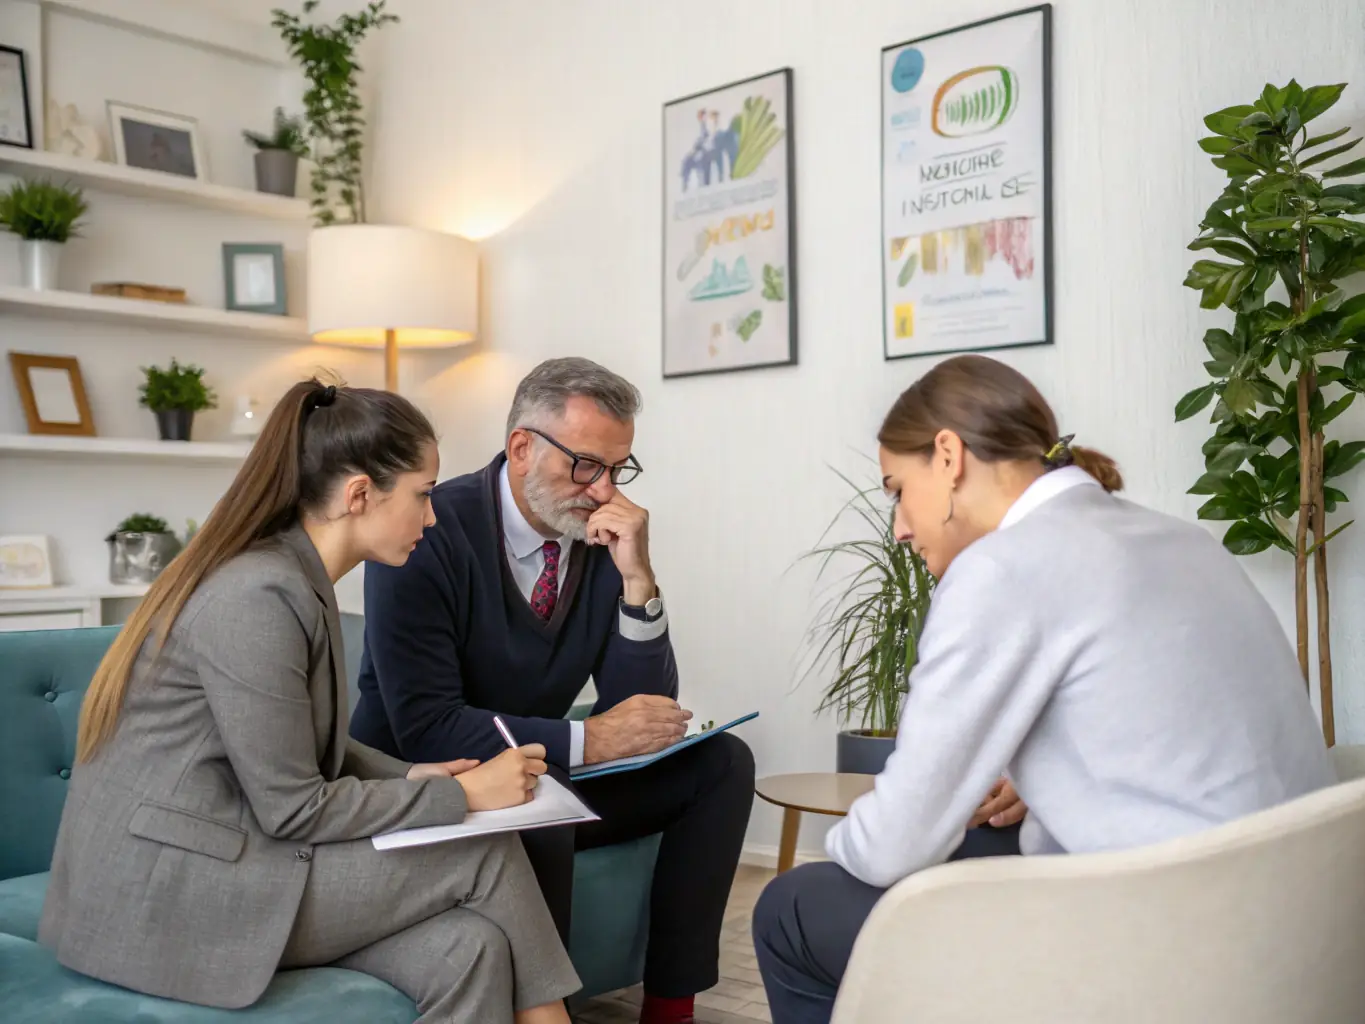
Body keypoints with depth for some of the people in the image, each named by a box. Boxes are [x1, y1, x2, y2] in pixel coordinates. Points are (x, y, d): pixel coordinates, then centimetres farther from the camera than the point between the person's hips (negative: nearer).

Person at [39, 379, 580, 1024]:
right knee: (485, 851, -9)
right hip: (163, 893, -8)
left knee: (471, 950, -14)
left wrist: (410, 776, 3)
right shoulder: (259, 594, -21)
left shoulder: (298, 580, 8)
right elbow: (293, 808, -19)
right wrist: (463, 796, -13)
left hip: (212, 860, 8)